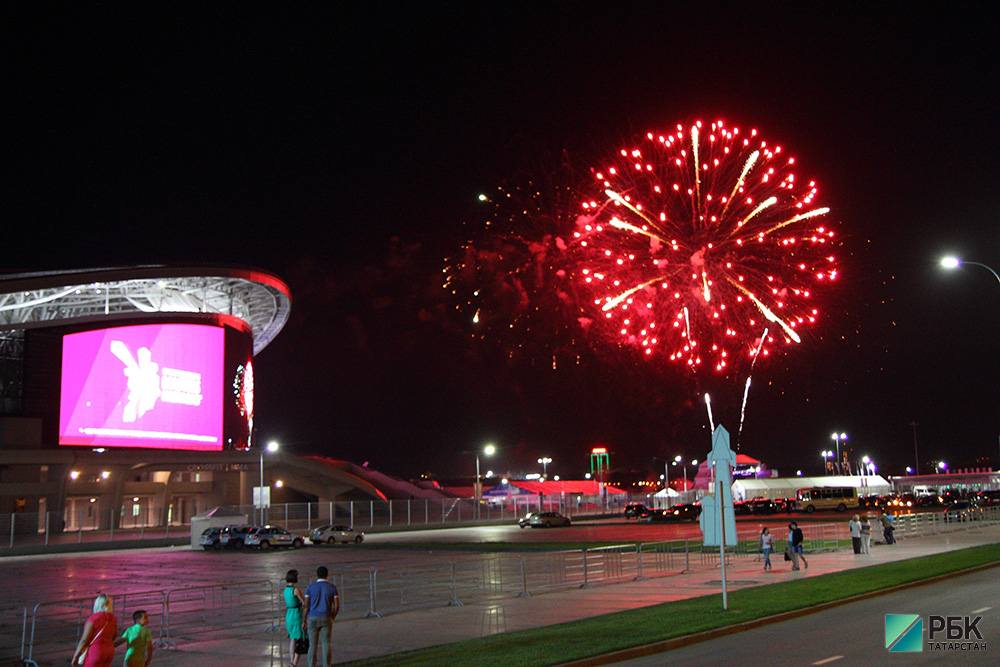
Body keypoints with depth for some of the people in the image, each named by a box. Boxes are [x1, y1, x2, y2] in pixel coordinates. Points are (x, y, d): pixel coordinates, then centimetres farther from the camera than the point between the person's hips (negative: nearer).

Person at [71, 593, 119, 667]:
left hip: (95, 653, -7)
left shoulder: (94, 618, -14)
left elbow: (84, 640, -12)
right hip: (108, 652, 7)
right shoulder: (113, 620, 6)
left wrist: (75, 656, -4)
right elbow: (117, 639, 13)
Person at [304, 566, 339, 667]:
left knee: (313, 644, 5)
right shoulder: (332, 587, 0)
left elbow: (306, 606, -3)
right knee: (326, 644, 5)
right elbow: (337, 606, -2)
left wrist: (304, 621, 4)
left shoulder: (310, 587, -1)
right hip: (326, 619, 0)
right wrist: (332, 618, 11)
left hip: (313, 619, 0)